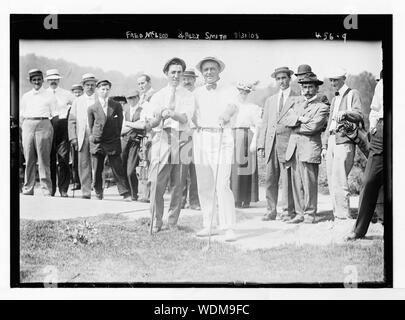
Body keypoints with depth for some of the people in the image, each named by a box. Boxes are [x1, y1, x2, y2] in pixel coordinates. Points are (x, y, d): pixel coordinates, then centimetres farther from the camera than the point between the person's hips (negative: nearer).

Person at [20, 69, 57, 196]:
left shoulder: (50, 96, 8)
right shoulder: (26, 96, 16)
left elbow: (55, 116, 6)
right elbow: (21, 116, 18)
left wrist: (51, 128, -4)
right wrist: (23, 128, 6)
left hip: (44, 125, -3)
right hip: (28, 126, 3)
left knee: (44, 160, -6)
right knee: (29, 160, 3)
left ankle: (46, 190, -6)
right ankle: (28, 189, 9)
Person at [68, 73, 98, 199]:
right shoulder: (77, 101, 16)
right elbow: (71, 121, 13)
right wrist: (73, 137, 2)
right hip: (82, 138, 2)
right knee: (83, 164, -2)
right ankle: (86, 192, 1)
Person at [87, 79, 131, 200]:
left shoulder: (117, 106, 4)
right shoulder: (92, 108, 2)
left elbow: (120, 123, 9)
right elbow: (91, 126, 10)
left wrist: (116, 136, 7)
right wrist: (93, 137, 8)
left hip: (113, 142, -1)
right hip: (97, 142, 1)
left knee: (118, 169, -4)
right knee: (97, 170, 4)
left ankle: (125, 193, -2)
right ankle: (98, 193, 17)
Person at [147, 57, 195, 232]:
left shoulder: (188, 96, 10)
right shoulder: (157, 96, 12)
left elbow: (185, 118, -7)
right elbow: (151, 124, 3)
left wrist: (172, 114, -27)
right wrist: (160, 117, -19)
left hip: (180, 140, 0)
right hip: (162, 139, 0)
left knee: (178, 185, 1)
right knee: (157, 184, -7)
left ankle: (173, 222, 12)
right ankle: (156, 222, 4)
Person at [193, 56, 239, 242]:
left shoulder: (229, 91, 3)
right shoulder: (197, 93, 16)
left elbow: (231, 107, -19)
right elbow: (191, 116, 11)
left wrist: (225, 116, -38)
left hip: (222, 138, -4)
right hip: (201, 138, 4)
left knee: (222, 186, -11)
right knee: (204, 186, 6)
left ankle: (229, 228, -7)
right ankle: (209, 226, 15)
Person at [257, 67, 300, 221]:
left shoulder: (298, 99, 4)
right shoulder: (270, 100, 20)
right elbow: (264, 123, 18)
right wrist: (261, 145, 8)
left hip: (288, 143, -4)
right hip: (271, 143, 5)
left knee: (287, 179, -4)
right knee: (270, 179, 3)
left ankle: (288, 211, 4)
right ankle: (271, 211, 8)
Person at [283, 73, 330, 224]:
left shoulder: (322, 107, 2)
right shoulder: (297, 105, 23)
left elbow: (312, 127, -11)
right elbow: (285, 120, 7)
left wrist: (295, 127, 1)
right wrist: (299, 119, -10)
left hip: (310, 148, -6)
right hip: (294, 148, 6)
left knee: (309, 183, -6)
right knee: (296, 183, 5)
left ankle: (310, 214, 1)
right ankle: (299, 214, 11)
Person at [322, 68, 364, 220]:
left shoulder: (353, 94, 1)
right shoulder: (334, 99, 25)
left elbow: (359, 115, -12)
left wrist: (345, 112, -32)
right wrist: (324, 145, 20)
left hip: (344, 141, -8)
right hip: (331, 141, 8)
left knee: (339, 180, -14)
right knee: (332, 182, 6)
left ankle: (344, 216, -10)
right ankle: (337, 215, 11)